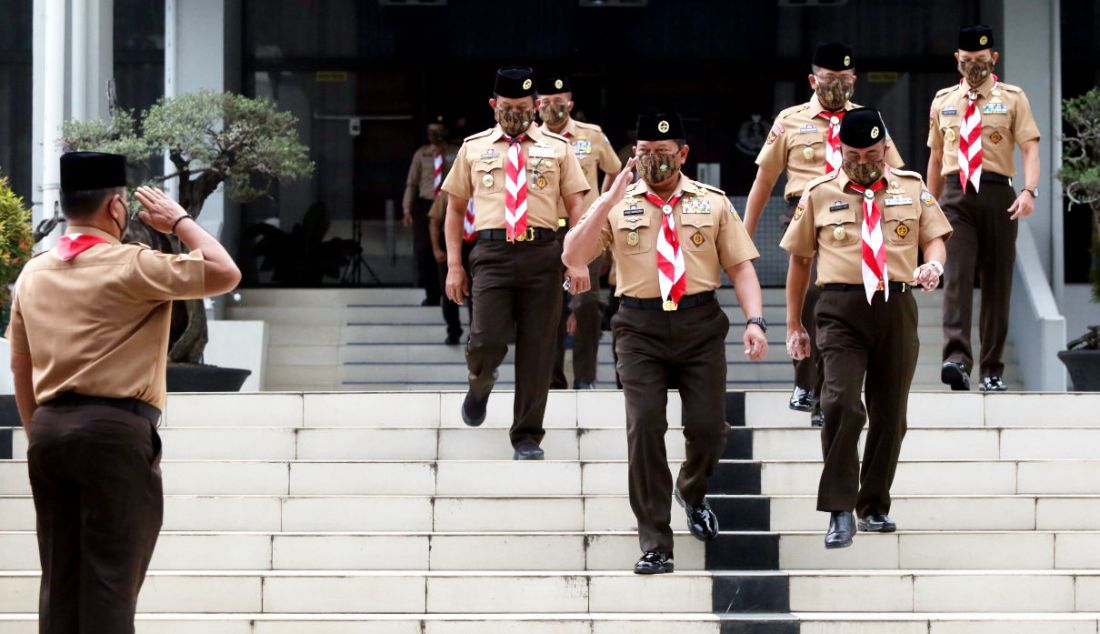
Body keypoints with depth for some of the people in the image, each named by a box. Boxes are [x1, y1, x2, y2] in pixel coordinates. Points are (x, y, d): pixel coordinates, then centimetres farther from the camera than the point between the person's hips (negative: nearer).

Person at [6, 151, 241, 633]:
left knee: (59, 577, 8)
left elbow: (20, 367, 16)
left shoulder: (33, 273, 12)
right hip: (115, 431, -7)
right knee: (111, 578, -5)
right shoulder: (131, 265, -8)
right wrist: (180, 222, 8)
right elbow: (225, 274, -4)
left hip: (49, 430, 7)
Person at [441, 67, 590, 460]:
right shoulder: (474, 148, 13)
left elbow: (576, 206, 7)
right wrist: (454, 265, 7)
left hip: (543, 254, 1)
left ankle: (528, 438, 11)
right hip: (492, 252, 0)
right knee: (487, 340, -14)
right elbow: (455, 208, 15)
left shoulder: (557, 148, 11)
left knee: (537, 349, 1)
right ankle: (480, 384, 22)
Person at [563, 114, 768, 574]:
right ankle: (655, 545, -3)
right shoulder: (618, 205, 7)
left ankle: (692, 493, 35)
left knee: (709, 427, -2)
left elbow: (740, 264, 5)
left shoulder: (713, 203, 9)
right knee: (645, 426, -10)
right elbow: (572, 257, -4)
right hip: (640, 326, -1)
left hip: (700, 324, 1)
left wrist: (754, 320, -10)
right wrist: (610, 200, -11)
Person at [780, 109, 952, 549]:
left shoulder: (912, 190, 10)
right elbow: (799, 260, 11)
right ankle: (840, 512, -15)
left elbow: (934, 238, 10)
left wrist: (933, 264, -16)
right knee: (842, 404, -19)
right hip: (841, 309, -2)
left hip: (897, 309, 3)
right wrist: (793, 324, 10)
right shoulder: (818, 195, 6)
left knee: (889, 414, 8)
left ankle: (874, 508, 23)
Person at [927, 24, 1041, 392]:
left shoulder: (1013, 99, 6)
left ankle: (992, 371, 10)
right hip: (956, 196, 1)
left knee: (997, 282, 3)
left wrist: (1029, 191, -22)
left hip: (997, 195, -1)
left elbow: (1030, 149, -5)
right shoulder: (942, 102, 15)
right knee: (957, 274, -16)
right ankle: (957, 358, -28)